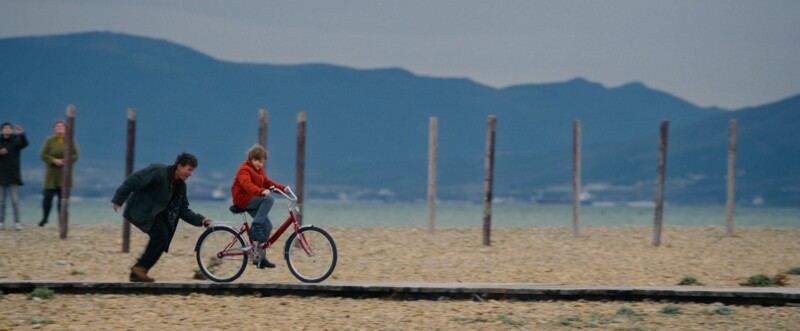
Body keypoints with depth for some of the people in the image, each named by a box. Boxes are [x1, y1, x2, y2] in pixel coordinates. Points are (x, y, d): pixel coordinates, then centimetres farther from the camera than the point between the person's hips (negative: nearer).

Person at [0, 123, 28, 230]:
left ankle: (17, 222, -2)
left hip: (13, 175, -3)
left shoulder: (16, 140, -1)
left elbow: (24, 144, -22)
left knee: (15, 200, -4)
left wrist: (21, 134, -41)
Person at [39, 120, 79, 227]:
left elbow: (75, 156, 1)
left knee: (62, 198, 0)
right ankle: (45, 217, 19)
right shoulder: (49, 141, 1)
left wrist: (64, 161, -16)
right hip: (51, 174, 0)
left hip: (65, 174, 0)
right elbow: (43, 155, -3)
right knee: (47, 196, -3)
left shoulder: (70, 141, 3)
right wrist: (54, 160, -19)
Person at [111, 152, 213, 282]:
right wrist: (118, 200, -22)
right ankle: (141, 267, -15)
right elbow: (134, 180, -21)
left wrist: (200, 220, -6)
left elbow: (183, 210, 9)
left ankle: (137, 273, 4)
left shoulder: (181, 186, 7)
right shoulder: (159, 171, -19)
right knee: (161, 234, -23)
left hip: (156, 214, 9)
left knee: (162, 239, -4)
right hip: (141, 211, -9)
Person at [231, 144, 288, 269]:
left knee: (267, 226, -2)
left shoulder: (259, 169, 16)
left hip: (252, 200, 9)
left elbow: (267, 182, 18)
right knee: (269, 199, -29)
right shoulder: (244, 169, -15)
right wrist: (261, 191, -48)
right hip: (243, 199, -9)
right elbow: (247, 185, -32)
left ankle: (260, 256, 4)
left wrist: (282, 188, 4)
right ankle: (255, 229, -28)